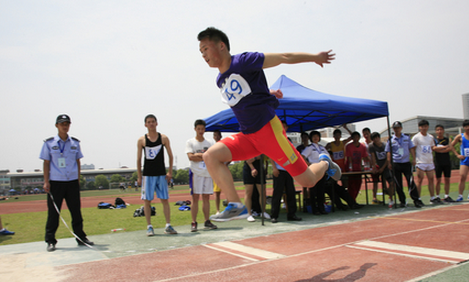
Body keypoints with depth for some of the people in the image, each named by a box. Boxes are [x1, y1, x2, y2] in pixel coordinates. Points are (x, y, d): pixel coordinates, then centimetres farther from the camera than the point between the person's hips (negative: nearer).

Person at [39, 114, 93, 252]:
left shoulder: (75, 142, 9)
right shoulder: (49, 143, 2)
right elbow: (46, 163, 2)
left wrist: (78, 179, 8)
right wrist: (46, 182, -5)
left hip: (72, 182, 2)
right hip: (55, 182, -2)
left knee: (76, 211, 6)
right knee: (53, 212, 1)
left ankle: (81, 237, 16)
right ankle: (50, 241, 13)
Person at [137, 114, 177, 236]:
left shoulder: (164, 138, 3)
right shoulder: (141, 140, 1)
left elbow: (170, 155, 6)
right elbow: (139, 159, 4)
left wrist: (170, 172, -1)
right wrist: (139, 176, 0)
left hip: (161, 174, 1)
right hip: (147, 174, 0)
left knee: (165, 199, 1)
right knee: (147, 200, 1)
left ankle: (168, 226, 6)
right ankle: (149, 226, 10)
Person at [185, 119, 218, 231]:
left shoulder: (209, 143, 14)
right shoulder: (190, 142, 3)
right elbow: (190, 157, -9)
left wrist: (198, 155, -9)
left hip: (207, 172, 4)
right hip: (195, 173, -3)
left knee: (206, 197, 6)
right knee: (195, 197, -3)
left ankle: (207, 221, 12)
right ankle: (194, 223, 2)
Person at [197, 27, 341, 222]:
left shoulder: (244, 61, -11)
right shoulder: (220, 80, 11)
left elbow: (284, 58, -2)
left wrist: (315, 57, 7)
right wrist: (268, 92, 32)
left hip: (268, 128, -7)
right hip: (246, 136, 7)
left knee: (308, 181, -3)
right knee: (210, 156, -14)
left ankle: (324, 163, 31)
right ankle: (236, 206, -13)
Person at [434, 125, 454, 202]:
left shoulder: (448, 139, 8)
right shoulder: (434, 140, 1)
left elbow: (449, 149, -8)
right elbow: (434, 148, -16)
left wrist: (439, 150, -14)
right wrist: (445, 147, -14)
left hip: (447, 162, 3)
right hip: (438, 163, -3)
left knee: (447, 179, 6)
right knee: (438, 180, -1)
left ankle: (447, 196, 14)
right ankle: (437, 197, 5)